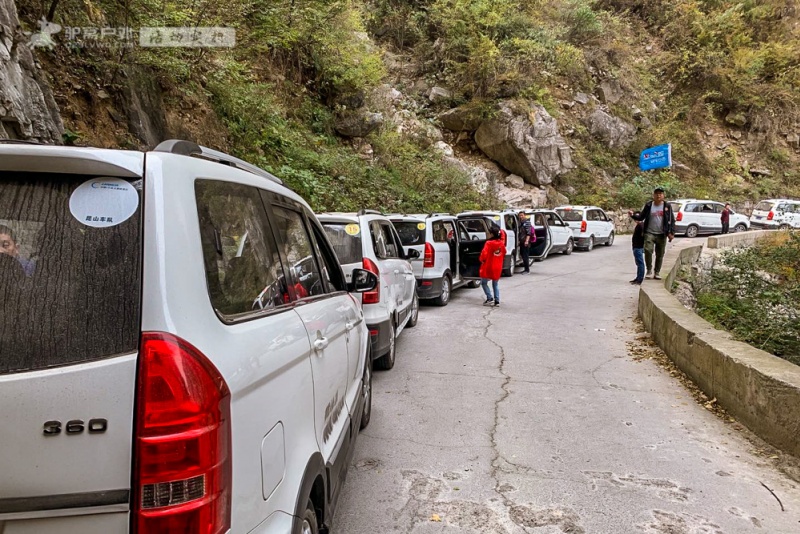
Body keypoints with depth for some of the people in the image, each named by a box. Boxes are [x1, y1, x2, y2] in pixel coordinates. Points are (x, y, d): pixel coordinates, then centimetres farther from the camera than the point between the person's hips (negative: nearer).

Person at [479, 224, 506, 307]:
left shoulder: (489, 243, -18)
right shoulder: (501, 243, 2)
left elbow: (484, 254, -20)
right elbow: (504, 254, 15)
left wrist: (482, 259, 0)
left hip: (488, 267, -6)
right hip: (498, 268, 6)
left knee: (484, 283, 10)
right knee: (495, 285, 15)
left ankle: (490, 298, 2)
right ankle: (497, 301, 11)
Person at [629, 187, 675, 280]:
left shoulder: (667, 206, 2)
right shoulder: (649, 205, 3)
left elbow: (672, 220, 3)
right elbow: (641, 217, 6)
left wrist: (671, 232, -5)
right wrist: (632, 216, -13)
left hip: (662, 234, 1)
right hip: (650, 233, -1)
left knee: (660, 254, 6)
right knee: (648, 250, -18)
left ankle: (657, 272, 19)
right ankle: (649, 270, -2)